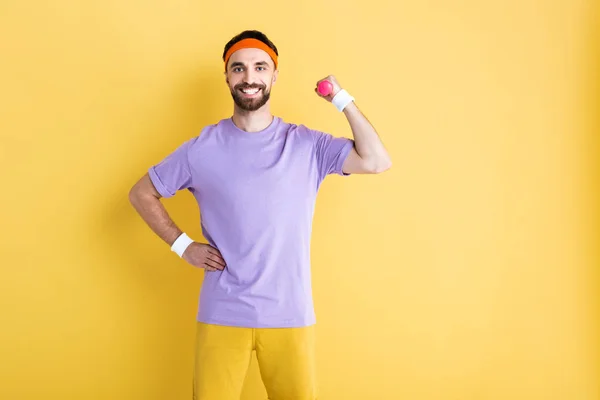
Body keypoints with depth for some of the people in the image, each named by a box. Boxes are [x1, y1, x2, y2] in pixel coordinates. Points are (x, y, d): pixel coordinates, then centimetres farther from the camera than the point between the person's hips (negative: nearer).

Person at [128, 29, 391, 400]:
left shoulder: (307, 144, 0)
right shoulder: (203, 147, 0)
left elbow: (377, 161, -11)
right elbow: (142, 193, 10)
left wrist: (341, 98, -10)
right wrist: (182, 245, 1)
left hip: (290, 315, 0)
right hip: (222, 315, 0)